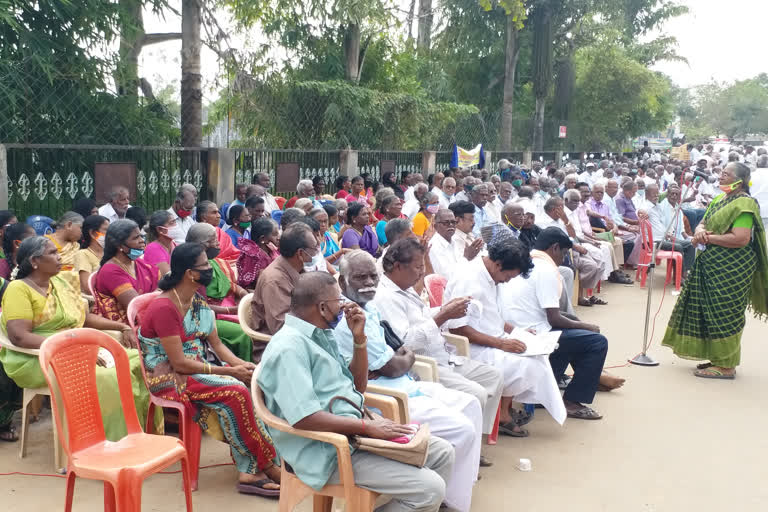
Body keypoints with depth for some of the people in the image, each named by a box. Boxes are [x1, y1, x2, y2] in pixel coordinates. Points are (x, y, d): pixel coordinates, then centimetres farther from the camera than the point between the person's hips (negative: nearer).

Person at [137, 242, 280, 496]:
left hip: (197, 368, 8)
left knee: (249, 382, -16)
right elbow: (179, 363, -22)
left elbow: (217, 345, 8)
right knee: (236, 392, -26)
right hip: (169, 378, -8)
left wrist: (242, 364, -11)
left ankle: (249, 471, -17)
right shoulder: (164, 308, -19)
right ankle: (265, 465, -11)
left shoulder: (198, 302, 7)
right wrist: (230, 371, -20)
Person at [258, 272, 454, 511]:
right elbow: (305, 418, -27)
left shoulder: (321, 336, 12)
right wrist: (368, 427, -21)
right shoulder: (290, 347, -18)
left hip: (353, 433, 10)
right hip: (329, 452, -10)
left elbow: (357, 386, 16)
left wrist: (359, 338, 3)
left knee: (442, 452, 9)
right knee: (431, 489, -17)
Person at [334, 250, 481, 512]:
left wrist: (391, 362, -5)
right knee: (463, 429, -13)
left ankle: (463, 479, 18)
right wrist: (408, 358, 3)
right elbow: (393, 368, -18)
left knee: (470, 405, 10)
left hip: (402, 385, 10)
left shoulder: (368, 308, 8)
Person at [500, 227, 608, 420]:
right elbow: (554, 319, -17)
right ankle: (572, 402, 2)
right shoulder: (546, 269, -16)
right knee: (598, 342, -3)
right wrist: (586, 326, -1)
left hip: (512, 330, 10)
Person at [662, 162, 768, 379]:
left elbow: (740, 239, -24)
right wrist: (699, 230, -9)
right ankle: (718, 358, 24)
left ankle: (726, 366, 7)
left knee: (724, 313, -3)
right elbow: (703, 222, 14)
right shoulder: (720, 199, 14)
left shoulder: (745, 203, -14)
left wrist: (708, 238, -17)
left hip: (732, 268, -9)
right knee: (710, 310, 13)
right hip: (712, 263, 9)